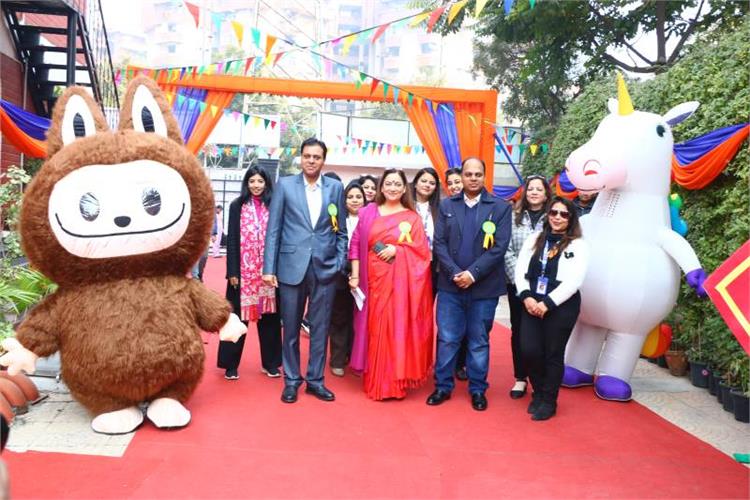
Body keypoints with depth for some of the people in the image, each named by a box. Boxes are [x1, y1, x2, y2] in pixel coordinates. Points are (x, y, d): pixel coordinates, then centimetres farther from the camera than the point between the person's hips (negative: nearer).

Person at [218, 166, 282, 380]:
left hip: (269, 270, 1)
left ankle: (270, 363, 19)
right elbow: (231, 240, 0)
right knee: (239, 316, 4)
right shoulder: (237, 206, 3)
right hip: (244, 270, -1)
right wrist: (232, 271, -7)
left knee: (269, 316, 7)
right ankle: (231, 364, 14)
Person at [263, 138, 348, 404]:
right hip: (292, 266, -1)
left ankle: (315, 380, 22)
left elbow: (341, 231, 10)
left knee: (320, 328, 8)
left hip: (325, 268, 1)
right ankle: (291, 380, 22)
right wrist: (269, 268, -4)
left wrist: (340, 263, 1)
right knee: (291, 328, 8)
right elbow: (273, 230, 1)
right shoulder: (285, 185, 3)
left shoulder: (335, 187, 7)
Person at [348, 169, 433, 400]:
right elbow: (356, 244, 5)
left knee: (398, 328, -1)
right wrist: (355, 274, -3)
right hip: (375, 280, 1)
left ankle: (395, 382, 10)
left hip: (400, 282, -1)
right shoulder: (369, 212, 8)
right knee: (376, 328, 5)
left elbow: (422, 251, 0)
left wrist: (396, 249, -13)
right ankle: (376, 382, 17)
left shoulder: (412, 218, 5)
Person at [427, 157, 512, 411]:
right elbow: (439, 244, 1)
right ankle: (443, 386, 19)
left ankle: (478, 390, 23)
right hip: (450, 285, 1)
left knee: (479, 341, 10)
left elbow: (499, 247, -7)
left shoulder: (500, 207, 1)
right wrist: (455, 273, -12)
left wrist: (472, 274, -14)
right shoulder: (447, 206, 7)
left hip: (484, 287, -1)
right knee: (446, 339, 6)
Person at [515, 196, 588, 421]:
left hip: (561, 306, -3)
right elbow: (520, 271, 7)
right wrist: (526, 297, -9)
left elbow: (573, 281, -10)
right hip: (532, 304, 3)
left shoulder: (578, 246, -1)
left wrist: (547, 303, -16)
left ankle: (548, 401, 22)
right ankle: (538, 392, 24)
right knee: (529, 350, -2)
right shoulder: (533, 240, 11)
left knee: (553, 354, 4)